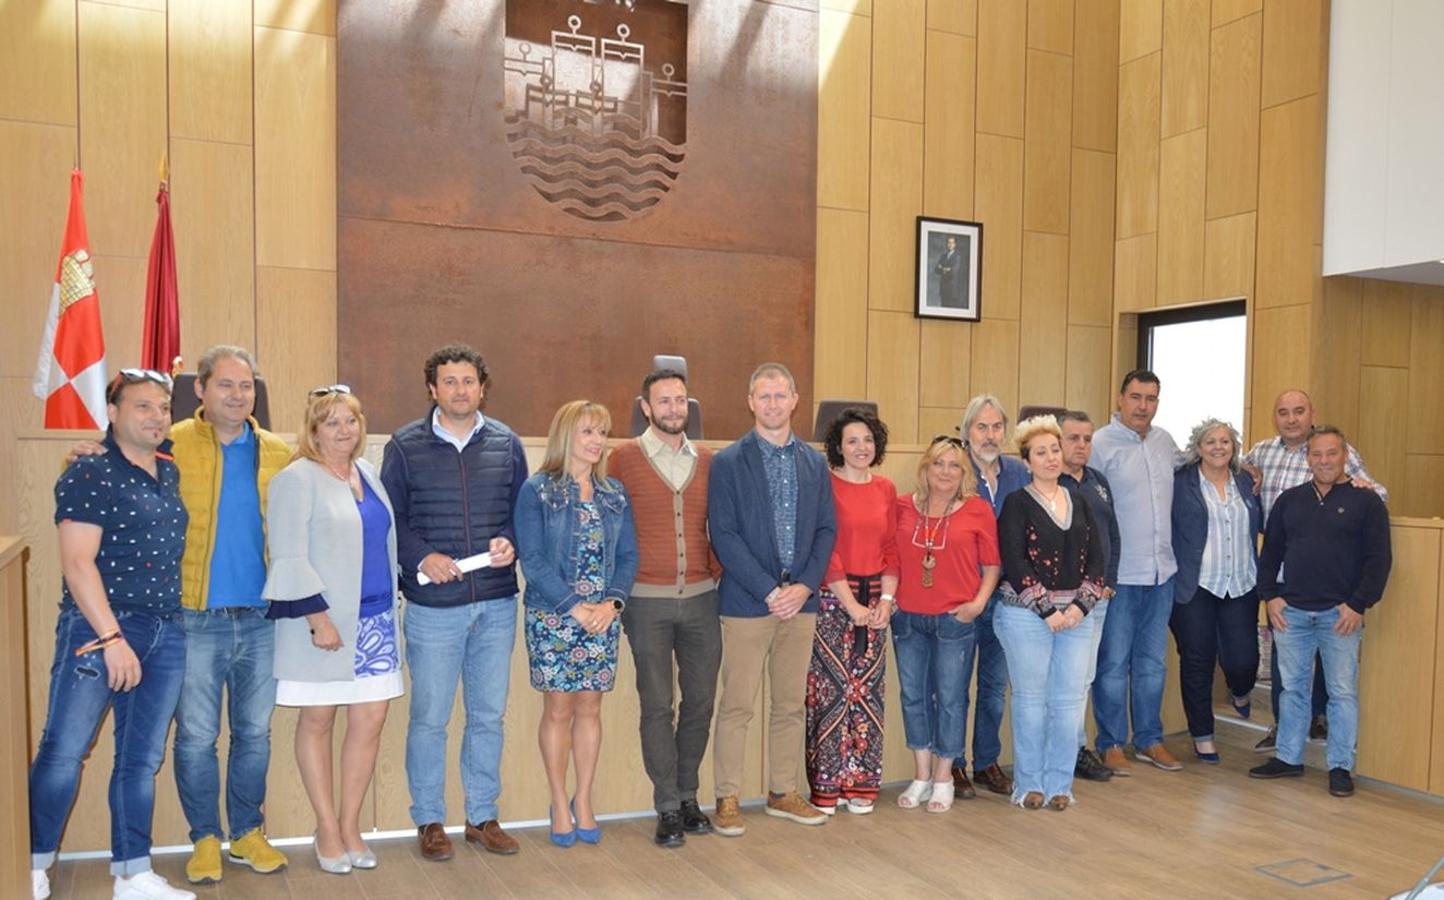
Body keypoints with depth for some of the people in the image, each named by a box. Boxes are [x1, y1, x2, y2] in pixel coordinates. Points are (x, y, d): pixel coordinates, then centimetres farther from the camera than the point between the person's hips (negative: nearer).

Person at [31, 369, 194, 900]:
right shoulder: (90, 474, -7)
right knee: (64, 751, -2)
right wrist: (112, 638, -17)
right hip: (98, 628, -6)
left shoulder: (170, 473, 11)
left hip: (166, 635, 6)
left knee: (142, 759, 10)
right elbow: (77, 564, -13)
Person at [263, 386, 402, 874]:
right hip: (322, 620, -6)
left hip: (375, 618, 6)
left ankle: (350, 826, 20)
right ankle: (327, 829, 20)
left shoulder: (369, 474, 12)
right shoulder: (297, 478, -7)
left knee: (370, 720, 5)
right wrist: (318, 617, -18)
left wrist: (391, 603, 14)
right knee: (317, 721, 8)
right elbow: (288, 558, -13)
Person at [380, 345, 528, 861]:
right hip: (433, 605, -2)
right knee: (429, 718, 6)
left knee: (488, 715, 12)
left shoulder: (506, 444, 7)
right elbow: (388, 518, 0)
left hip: (496, 604, 3)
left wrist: (511, 543, -8)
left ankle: (482, 815, 27)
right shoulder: (406, 446, 0)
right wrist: (422, 557, -14)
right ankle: (429, 821, 22)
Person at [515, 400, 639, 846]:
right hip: (553, 618, -3)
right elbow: (532, 560, -10)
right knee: (558, 710, 5)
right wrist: (575, 606, -16)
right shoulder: (537, 490, -5)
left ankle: (583, 802, 22)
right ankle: (559, 804, 19)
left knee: (589, 708, 10)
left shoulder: (614, 493, 8)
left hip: (603, 618, 4)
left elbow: (628, 555, 6)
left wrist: (612, 602, -10)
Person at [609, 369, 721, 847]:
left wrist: (717, 570, 5)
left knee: (700, 701, 9)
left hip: (701, 598, 3)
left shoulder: (708, 461, 7)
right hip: (647, 601, -3)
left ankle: (687, 796, 25)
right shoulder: (623, 458, -2)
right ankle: (668, 808, 15)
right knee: (657, 706, 3)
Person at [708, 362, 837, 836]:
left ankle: (783, 792, 25)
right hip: (747, 602, -4)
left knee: (791, 704, 12)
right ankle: (727, 799, 13)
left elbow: (826, 529, 9)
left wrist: (805, 585, -5)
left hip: (800, 600, 4)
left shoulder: (815, 463, 10)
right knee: (736, 705, 1)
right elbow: (724, 535, -9)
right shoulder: (727, 462, -3)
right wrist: (769, 591, -14)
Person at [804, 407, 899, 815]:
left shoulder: (886, 490, 11)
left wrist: (886, 600, -1)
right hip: (832, 598, -5)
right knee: (830, 688, -3)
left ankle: (860, 785, 17)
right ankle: (825, 787, 8)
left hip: (875, 600, 5)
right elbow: (824, 550, -10)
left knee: (868, 689, 8)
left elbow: (892, 549, 11)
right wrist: (851, 604, -12)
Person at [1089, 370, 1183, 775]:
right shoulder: (1101, 443, -10)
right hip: (1119, 573, -6)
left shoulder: (1165, 441, 9)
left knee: (1152, 662, 16)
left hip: (1161, 571, 6)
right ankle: (1110, 745, 15)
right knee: (1113, 663, 3)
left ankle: (1149, 740, 28)